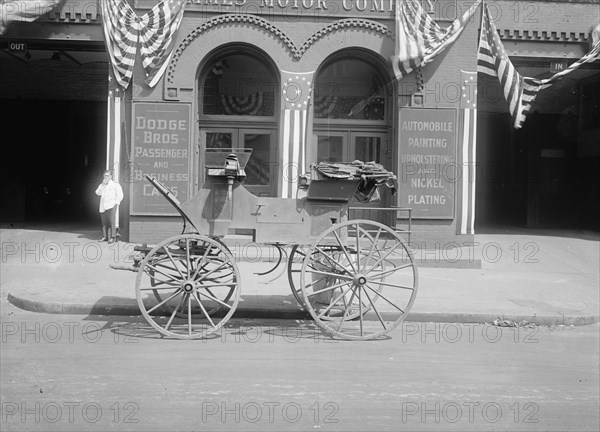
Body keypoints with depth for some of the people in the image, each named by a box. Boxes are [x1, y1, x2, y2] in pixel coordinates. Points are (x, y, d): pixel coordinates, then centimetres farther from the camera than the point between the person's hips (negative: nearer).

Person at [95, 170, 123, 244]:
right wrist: (103, 184, -2)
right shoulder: (102, 185, 19)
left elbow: (120, 195, 3)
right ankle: (105, 236, 11)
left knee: (111, 221, -11)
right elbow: (98, 193, 5)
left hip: (111, 206, -5)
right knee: (104, 222, 4)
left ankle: (112, 237, -12)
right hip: (103, 207, 5)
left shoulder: (115, 184, 4)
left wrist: (116, 203, -5)